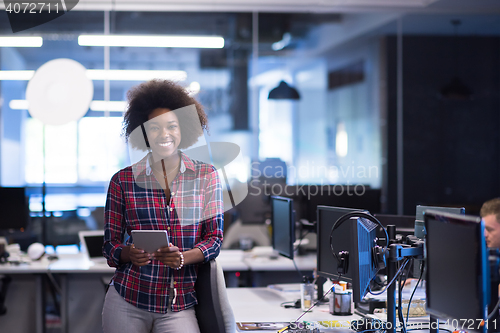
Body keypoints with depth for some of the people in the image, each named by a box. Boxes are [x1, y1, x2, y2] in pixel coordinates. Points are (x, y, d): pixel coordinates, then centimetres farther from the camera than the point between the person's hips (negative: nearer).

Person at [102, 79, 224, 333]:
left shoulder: (206, 176, 4)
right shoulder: (123, 181, 3)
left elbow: (215, 237, 2)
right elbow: (110, 243, 5)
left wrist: (183, 257, -18)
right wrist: (129, 254, -18)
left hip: (180, 305, 0)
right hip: (126, 303, 0)